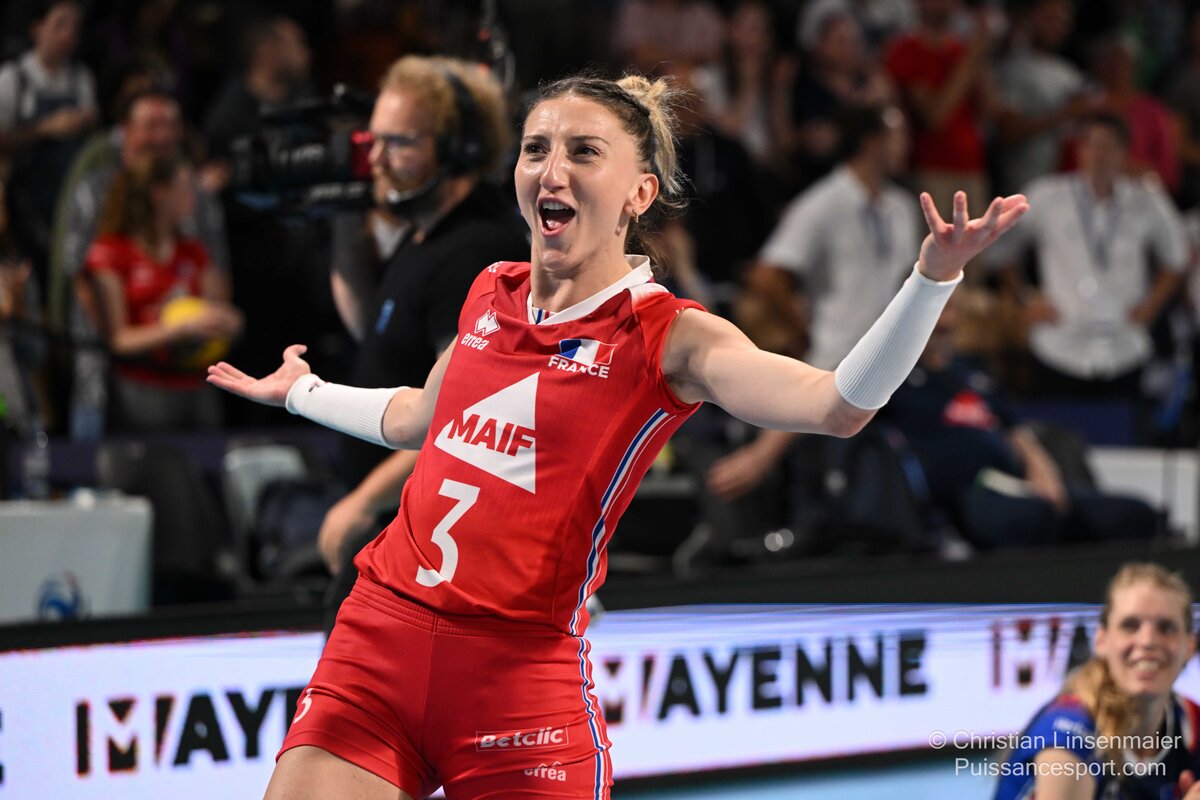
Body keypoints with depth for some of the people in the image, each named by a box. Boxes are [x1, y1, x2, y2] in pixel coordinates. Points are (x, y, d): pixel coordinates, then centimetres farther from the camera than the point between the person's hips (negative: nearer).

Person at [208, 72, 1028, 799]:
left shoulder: (668, 336, -6)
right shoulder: (491, 295, 10)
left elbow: (834, 406, -22)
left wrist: (933, 276, -34)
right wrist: (303, 392, 45)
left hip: (520, 674, -4)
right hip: (377, 635, 5)